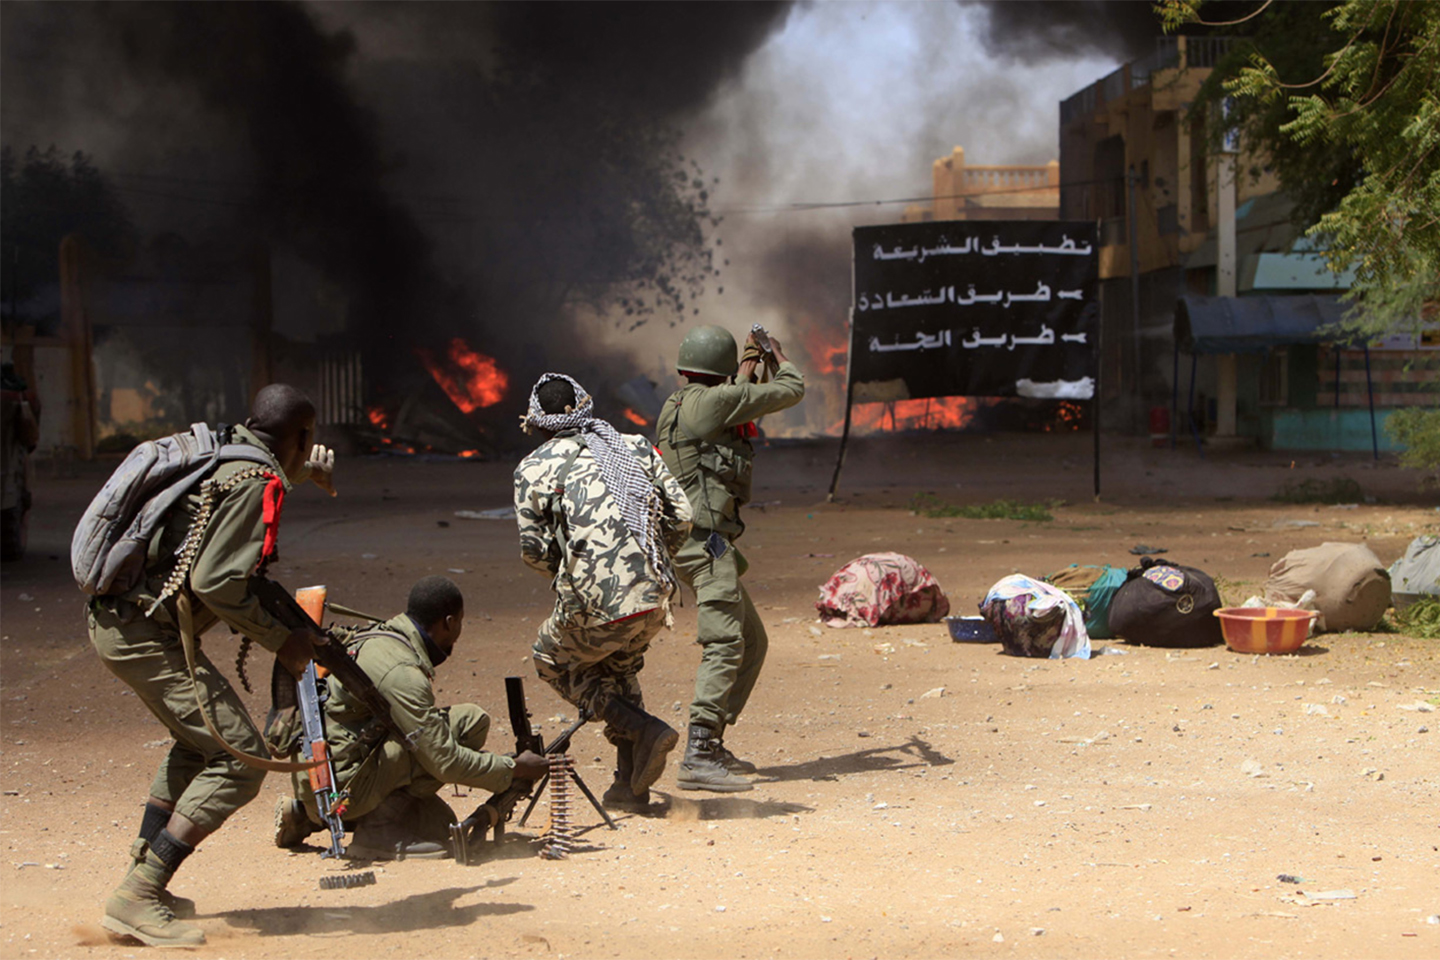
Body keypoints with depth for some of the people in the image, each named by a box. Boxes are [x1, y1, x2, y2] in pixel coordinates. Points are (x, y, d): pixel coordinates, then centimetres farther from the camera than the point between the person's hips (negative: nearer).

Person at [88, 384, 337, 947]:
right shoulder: (258, 482, -13)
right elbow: (216, 582, -21)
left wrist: (304, 472, 48)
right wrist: (280, 642, -11)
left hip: (114, 619, 10)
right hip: (146, 635, -10)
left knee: (199, 741, 26)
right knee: (239, 757, -10)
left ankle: (142, 879, 28)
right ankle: (136, 900, -12)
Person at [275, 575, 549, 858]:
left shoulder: (381, 636, 10)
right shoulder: (401, 672, -19)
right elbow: (445, 761, -18)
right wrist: (515, 768, -7)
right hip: (339, 786, -10)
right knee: (470, 721, -14)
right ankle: (380, 824, -10)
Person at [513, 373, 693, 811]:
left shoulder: (534, 470, 2)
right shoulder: (636, 447, 11)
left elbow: (534, 549, 4)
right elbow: (681, 518, 8)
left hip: (597, 607, -4)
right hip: (656, 597, 5)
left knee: (553, 662, 25)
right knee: (619, 669, 31)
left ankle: (644, 729, 7)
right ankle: (630, 787, 31)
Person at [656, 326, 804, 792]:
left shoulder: (677, 405, 17)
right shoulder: (714, 400, -11)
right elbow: (791, 391, -3)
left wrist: (748, 367, 46)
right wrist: (779, 357, 17)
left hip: (693, 539, 10)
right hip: (706, 540, -10)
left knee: (753, 643, 16)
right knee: (725, 645, -16)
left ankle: (713, 742, 18)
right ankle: (698, 757, -24)